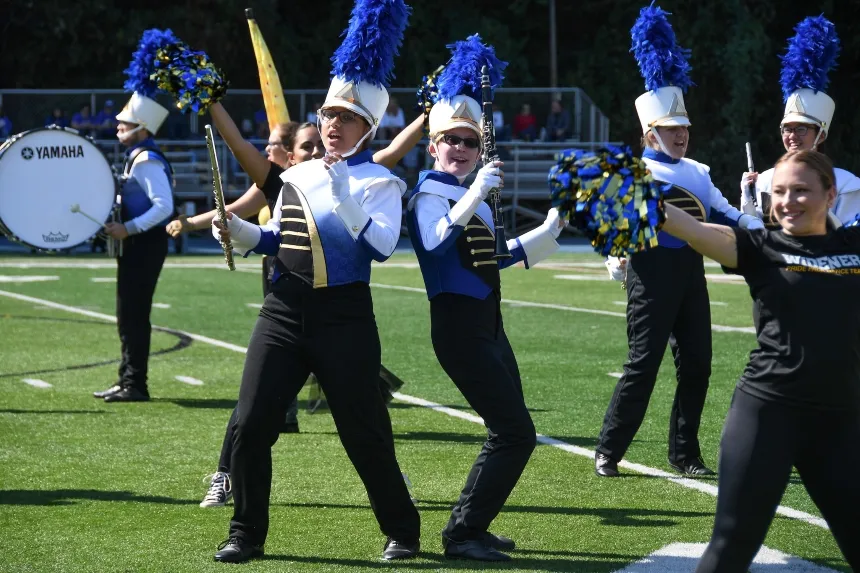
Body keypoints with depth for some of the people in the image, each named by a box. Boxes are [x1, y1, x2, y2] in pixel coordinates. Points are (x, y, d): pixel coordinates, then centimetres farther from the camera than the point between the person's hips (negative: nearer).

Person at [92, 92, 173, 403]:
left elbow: (164, 206, -25)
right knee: (130, 315, 15)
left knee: (134, 315, -7)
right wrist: (121, 226, 12)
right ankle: (128, 380, 22)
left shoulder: (146, 161, -18)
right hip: (138, 246, 10)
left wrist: (129, 228, -27)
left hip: (144, 245, -10)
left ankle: (135, 385, -2)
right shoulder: (137, 157, 13)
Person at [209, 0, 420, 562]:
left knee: (365, 433, 1)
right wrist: (239, 231, 4)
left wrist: (340, 193, -24)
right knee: (251, 426, -2)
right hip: (285, 310, 5)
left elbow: (380, 246, -18)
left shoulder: (379, 182, -2)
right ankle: (247, 534, 10)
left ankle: (402, 532, 18)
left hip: (344, 316, -5)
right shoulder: (297, 175, 13)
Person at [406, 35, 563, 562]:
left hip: (487, 325, 9)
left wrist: (549, 231, 32)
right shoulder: (430, 193, -12)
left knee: (508, 433, 14)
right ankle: (463, 534, -8)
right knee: (516, 433, -12)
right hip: (460, 326, -9)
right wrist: (476, 194, -42)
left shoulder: (472, 196, 15)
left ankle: (472, 525, 23)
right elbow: (434, 242, -33)